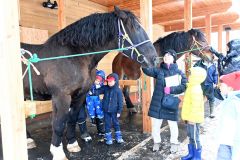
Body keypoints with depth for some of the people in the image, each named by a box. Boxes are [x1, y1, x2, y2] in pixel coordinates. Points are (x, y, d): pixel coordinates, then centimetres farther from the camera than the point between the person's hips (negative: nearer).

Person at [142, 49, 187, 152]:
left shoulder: (179, 72, -1)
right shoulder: (159, 70, 2)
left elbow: (184, 86, -9)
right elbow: (148, 70, -15)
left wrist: (171, 89, -20)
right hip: (157, 102, 2)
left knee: (173, 125, 12)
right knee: (155, 124, 11)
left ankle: (174, 143, 37)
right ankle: (156, 142, 34)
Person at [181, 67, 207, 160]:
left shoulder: (196, 90, -23)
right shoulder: (192, 87, 11)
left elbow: (196, 105, -25)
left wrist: (192, 118, -21)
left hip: (194, 118, -10)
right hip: (191, 117, 10)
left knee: (195, 138, 2)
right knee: (191, 137, 19)